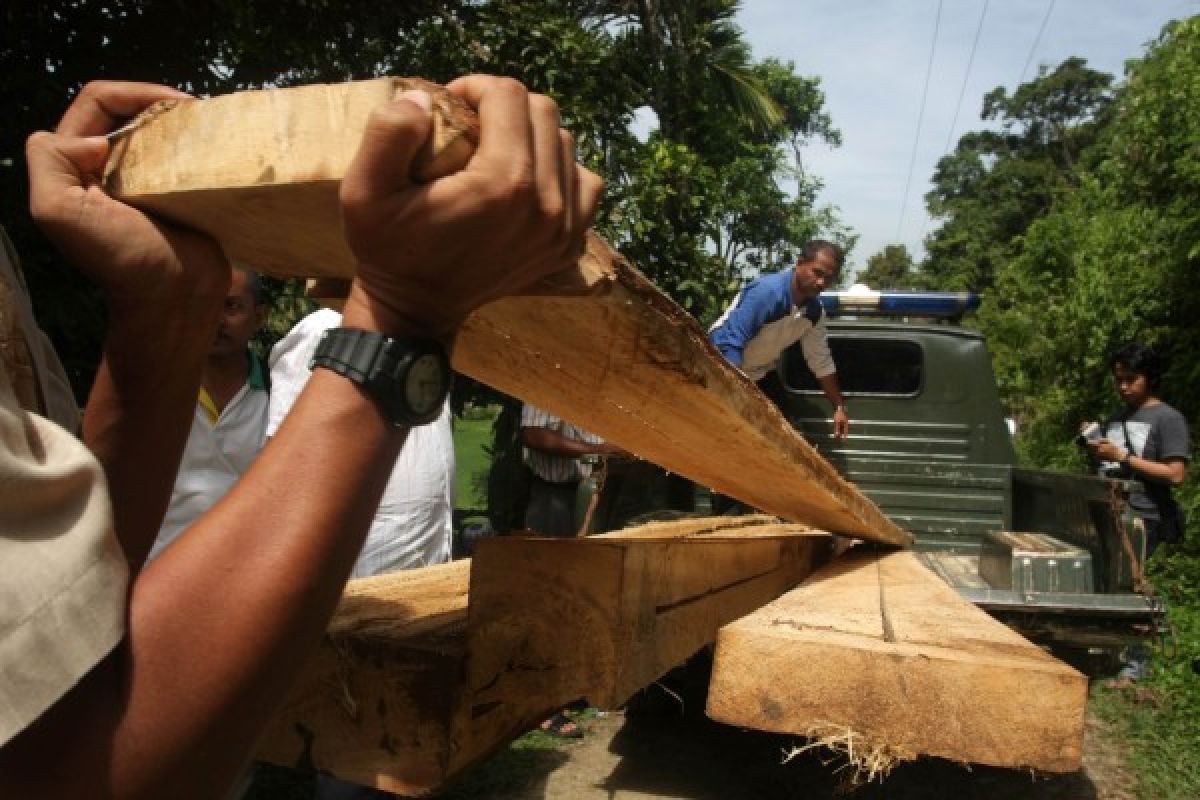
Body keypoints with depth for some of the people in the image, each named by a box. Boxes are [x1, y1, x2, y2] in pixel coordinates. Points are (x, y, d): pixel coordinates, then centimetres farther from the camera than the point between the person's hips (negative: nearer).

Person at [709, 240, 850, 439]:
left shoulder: (814, 311, -8)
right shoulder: (767, 291, -31)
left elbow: (822, 361, 4)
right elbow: (729, 344, -36)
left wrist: (840, 407, 6)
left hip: (756, 379, 8)